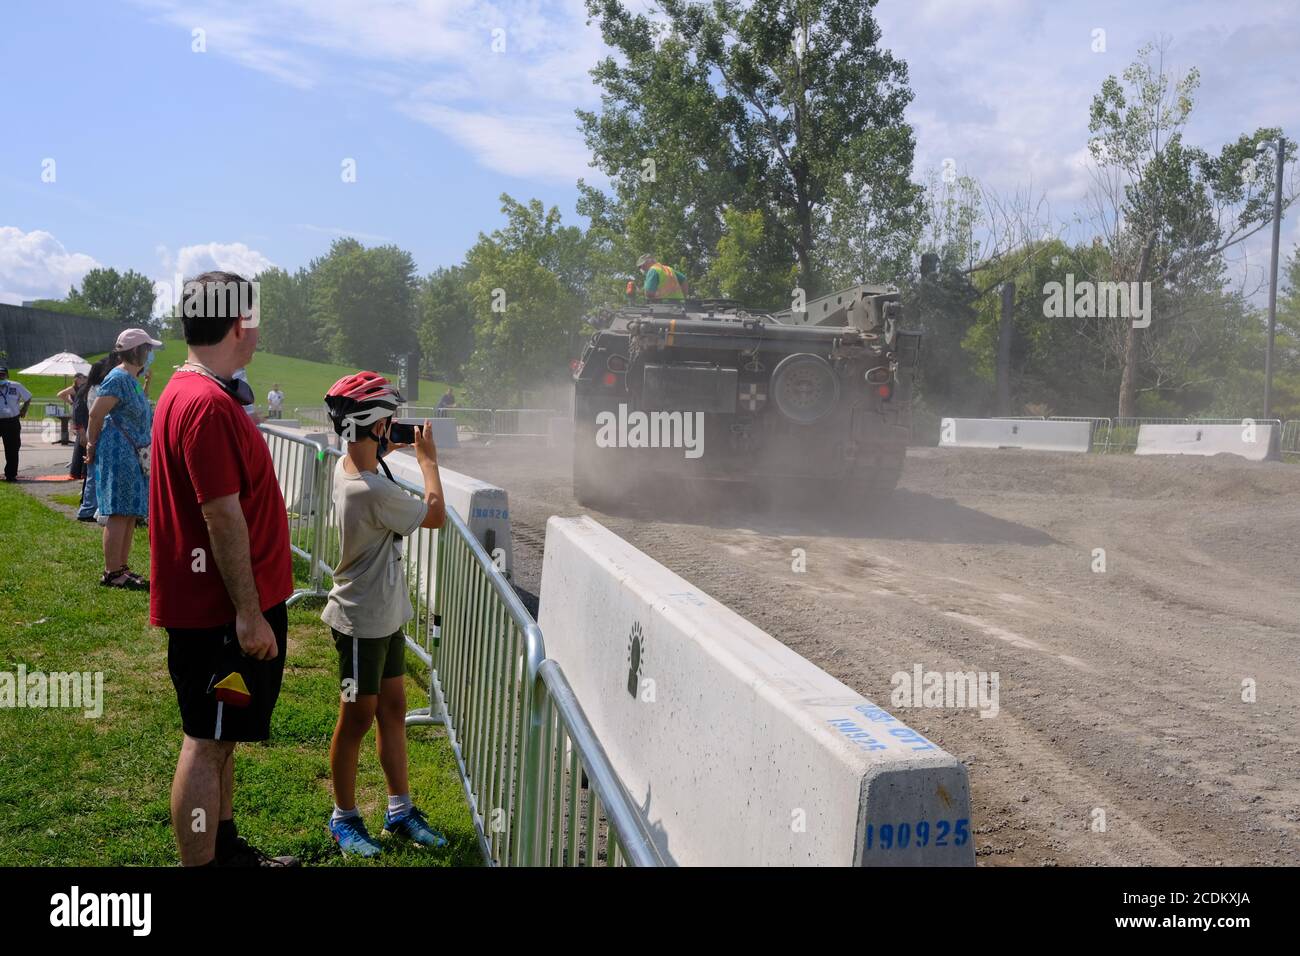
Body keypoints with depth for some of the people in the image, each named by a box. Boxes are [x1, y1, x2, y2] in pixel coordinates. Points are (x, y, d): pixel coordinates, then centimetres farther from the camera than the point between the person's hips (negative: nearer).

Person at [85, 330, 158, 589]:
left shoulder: (132, 380, 18)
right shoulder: (118, 378, -13)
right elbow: (95, 414, -14)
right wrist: (92, 448, -4)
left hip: (133, 456, 10)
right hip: (118, 454, -10)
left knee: (130, 514, 11)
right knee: (119, 514, -8)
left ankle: (122, 568, 17)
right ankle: (112, 573, -4)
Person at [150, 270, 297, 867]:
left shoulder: (193, 392, 13)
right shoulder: (207, 404, -22)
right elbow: (223, 516, -24)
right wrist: (248, 613, -21)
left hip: (226, 608, 11)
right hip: (224, 612, -11)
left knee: (220, 735, 20)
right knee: (207, 741, 0)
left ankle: (226, 849, 35)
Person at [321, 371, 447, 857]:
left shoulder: (345, 468, 0)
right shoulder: (374, 491, -29)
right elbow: (435, 515, -16)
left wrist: (393, 448, 12)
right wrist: (427, 458, -5)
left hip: (385, 615, 9)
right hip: (363, 621, -9)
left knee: (392, 708, 15)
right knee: (357, 717, 6)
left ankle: (400, 810, 27)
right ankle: (344, 817, 24)